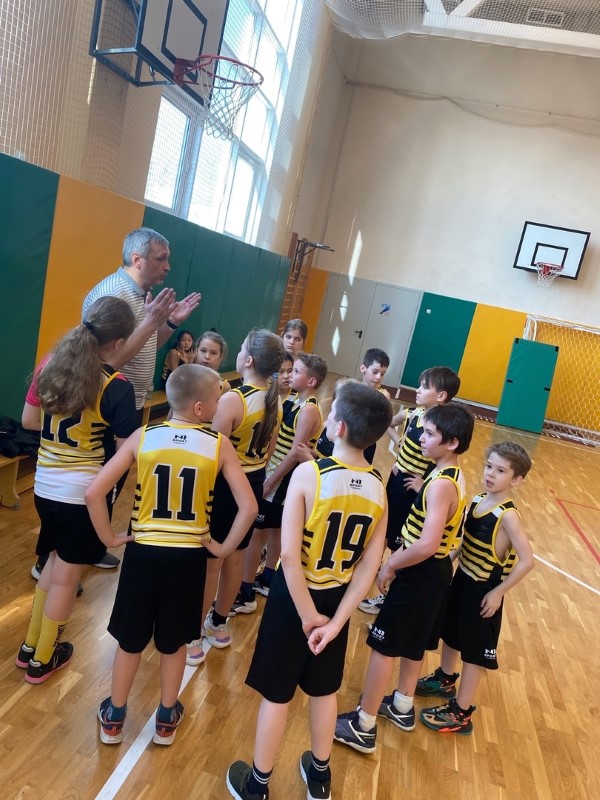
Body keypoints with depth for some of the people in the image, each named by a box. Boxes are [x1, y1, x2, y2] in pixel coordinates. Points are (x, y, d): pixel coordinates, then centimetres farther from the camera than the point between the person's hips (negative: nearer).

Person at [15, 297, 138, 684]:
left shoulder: (50, 363, -2)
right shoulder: (117, 387, -20)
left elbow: (29, 419, 10)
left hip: (45, 485, 6)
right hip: (85, 492, -6)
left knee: (56, 563, 26)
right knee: (66, 576, 13)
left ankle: (31, 645, 39)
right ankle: (43, 660, 31)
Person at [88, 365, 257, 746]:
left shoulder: (143, 437, -8)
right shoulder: (220, 445, -11)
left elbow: (94, 493, -10)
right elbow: (248, 507, -16)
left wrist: (108, 536, 2)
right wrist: (224, 548, -3)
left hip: (144, 550, 1)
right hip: (189, 555, -1)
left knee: (130, 638, 20)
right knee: (174, 641, 20)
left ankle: (114, 718, 38)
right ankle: (167, 720, 38)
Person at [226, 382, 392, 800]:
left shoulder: (308, 473, -24)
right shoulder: (379, 487, -9)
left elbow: (289, 554, -25)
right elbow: (370, 566, -8)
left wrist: (307, 615, -14)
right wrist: (336, 621, -6)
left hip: (296, 597, -4)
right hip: (336, 600, 4)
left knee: (276, 695, 16)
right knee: (324, 691, 25)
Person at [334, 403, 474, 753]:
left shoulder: (441, 485, -27)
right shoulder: (457, 476, 3)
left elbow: (426, 544, -33)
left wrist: (390, 565, -19)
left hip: (420, 574, -10)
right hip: (436, 570, 10)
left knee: (384, 646, 3)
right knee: (413, 643, 24)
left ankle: (363, 727, 17)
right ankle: (403, 707, 43)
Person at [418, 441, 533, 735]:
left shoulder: (508, 515, -25)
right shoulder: (479, 500, -3)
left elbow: (526, 561, -25)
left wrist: (498, 592, -19)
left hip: (484, 590, -8)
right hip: (462, 578, 8)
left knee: (474, 652, 7)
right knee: (450, 633, 25)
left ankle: (461, 713, 23)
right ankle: (444, 680, 49)